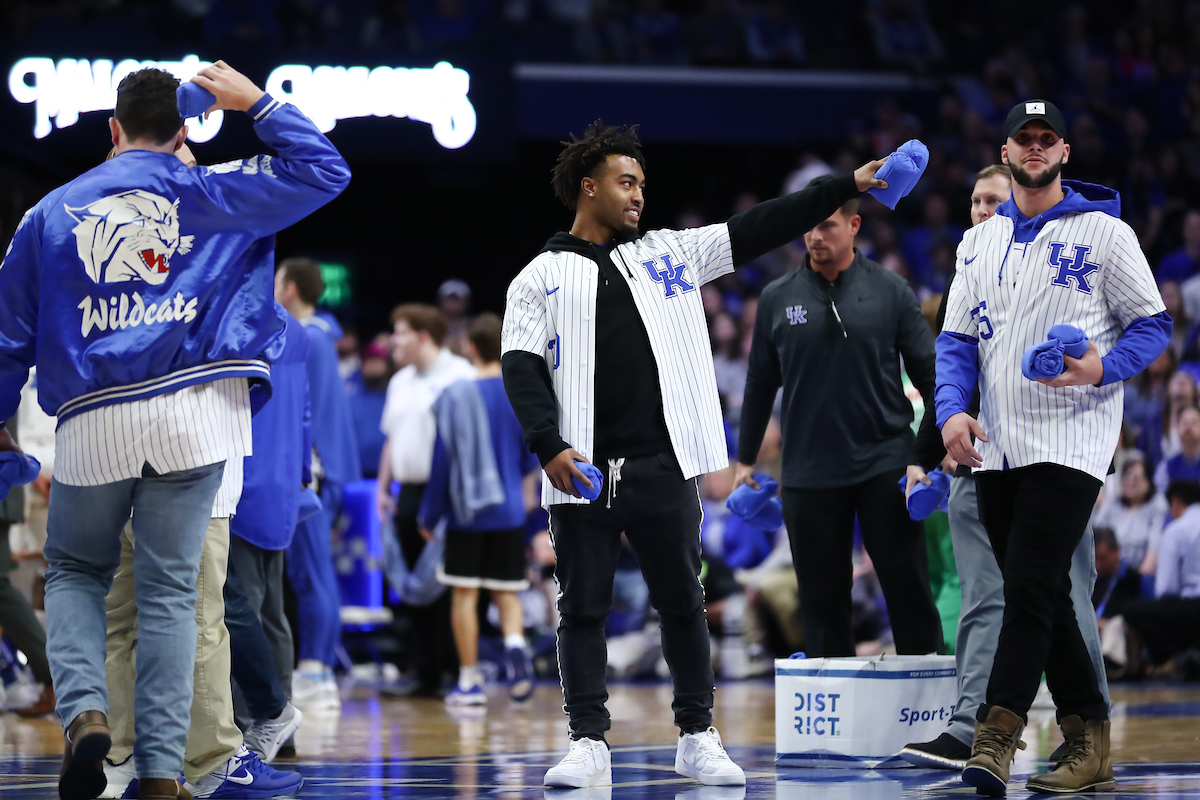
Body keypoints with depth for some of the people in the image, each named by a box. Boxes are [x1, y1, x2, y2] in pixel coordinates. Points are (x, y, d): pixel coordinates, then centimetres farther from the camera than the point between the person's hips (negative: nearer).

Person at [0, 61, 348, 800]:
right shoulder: (208, 193, 7)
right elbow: (324, 172, 13)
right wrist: (257, 103, 18)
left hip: (92, 421, 1)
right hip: (193, 411, -1)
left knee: (75, 572, 18)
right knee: (170, 589, 3)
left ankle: (84, 709, -8)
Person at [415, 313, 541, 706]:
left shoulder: (455, 396, -8)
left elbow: (442, 460, -7)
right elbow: (532, 459, 5)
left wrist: (430, 515, 2)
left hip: (465, 511, -3)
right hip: (509, 512, 3)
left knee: (464, 594, 5)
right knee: (507, 591, 13)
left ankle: (469, 681, 7)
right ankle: (514, 643, -16)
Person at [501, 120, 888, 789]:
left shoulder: (669, 254, 14)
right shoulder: (541, 278, 7)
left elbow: (758, 230, 9)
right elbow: (522, 369, -2)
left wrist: (847, 187, 2)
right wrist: (548, 445, -17)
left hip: (664, 467, 2)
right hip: (582, 474, -2)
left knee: (683, 602, 5)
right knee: (583, 608, 1)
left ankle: (698, 737, 13)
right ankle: (589, 743, 6)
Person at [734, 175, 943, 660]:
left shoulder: (890, 292, 2)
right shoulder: (777, 300, 6)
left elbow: (927, 371, 5)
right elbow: (760, 383, 13)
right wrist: (745, 460, 13)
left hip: (885, 462, -1)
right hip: (808, 471, 2)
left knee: (908, 586, -1)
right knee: (822, 593, 5)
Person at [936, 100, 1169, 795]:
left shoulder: (1103, 231, 0)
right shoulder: (980, 242, 16)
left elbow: (1153, 324, 0)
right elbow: (958, 338, 15)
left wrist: (1102, 368, -19)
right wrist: (952, 410, -3)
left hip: (1069, 443, -6)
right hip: (997, 447, 6)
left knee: (1030, 587, -15)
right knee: (1042, 598, 7)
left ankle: (996, 739, -20)